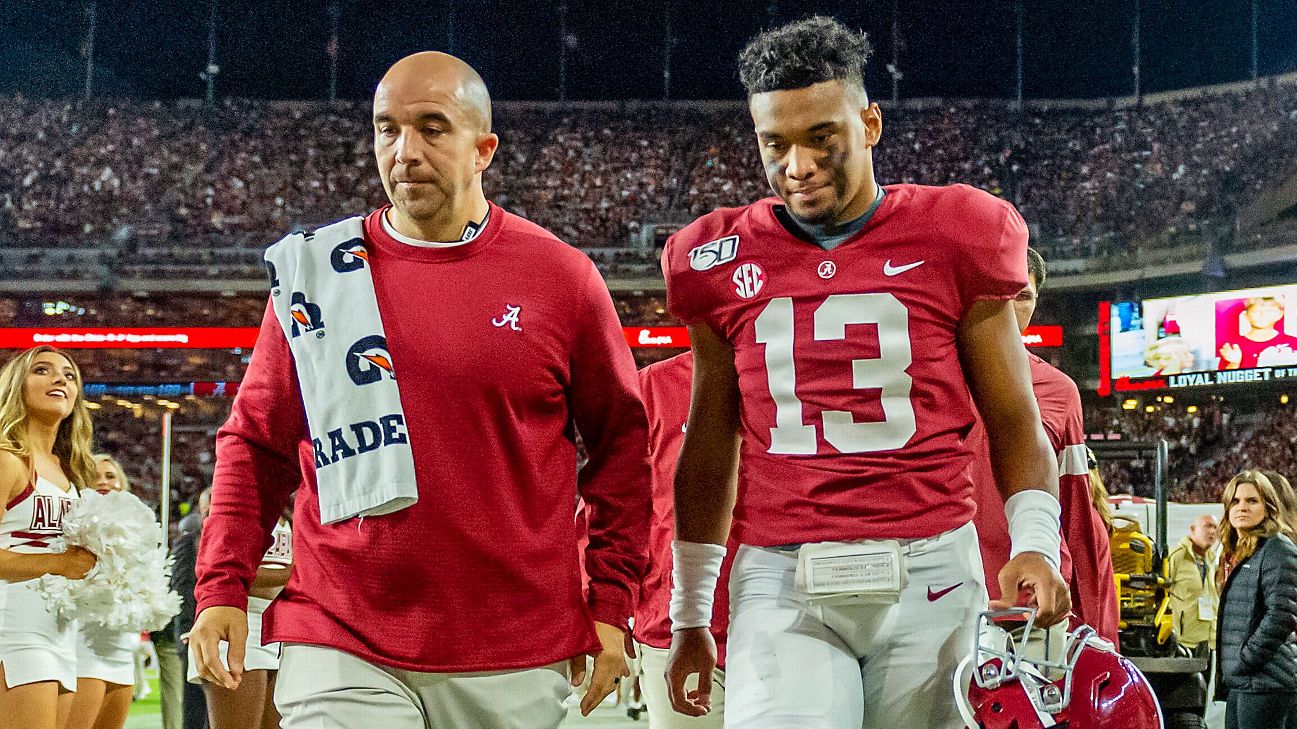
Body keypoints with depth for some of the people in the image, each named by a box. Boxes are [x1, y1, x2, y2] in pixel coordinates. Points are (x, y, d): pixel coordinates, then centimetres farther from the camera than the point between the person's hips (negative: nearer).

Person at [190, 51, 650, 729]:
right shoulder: (316, 273, 4)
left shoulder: (562, 277, 1)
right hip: (342, 652, 0)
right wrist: (222, 587, -1)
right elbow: (256, 443, 9)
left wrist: (610, 603, 3)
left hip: (515, 660, 0)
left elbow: (621, 441, 7)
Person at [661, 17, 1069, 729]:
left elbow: (1013, 425, 8)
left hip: (928, 571, 0)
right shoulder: (724, 260, 8)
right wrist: (689, 617, 19)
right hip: (781, 585, 1)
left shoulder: (952, 238, 3)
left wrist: (1035, 544, -9)